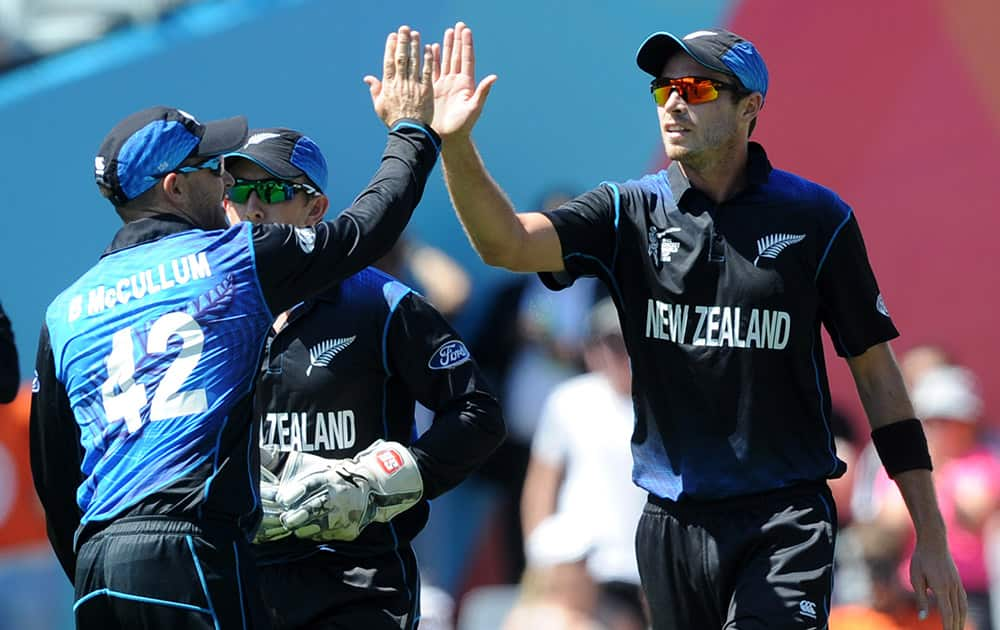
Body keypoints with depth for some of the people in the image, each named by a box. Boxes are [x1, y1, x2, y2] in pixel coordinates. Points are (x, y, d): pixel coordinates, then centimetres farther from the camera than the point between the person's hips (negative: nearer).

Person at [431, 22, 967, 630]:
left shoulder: (816, 218, 1)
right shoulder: (629, 212, 6)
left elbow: (877, 374, 4)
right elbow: (507, 243, -11)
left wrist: (931, 538, 3)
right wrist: (455, 144, -30)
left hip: (786, 521, -3)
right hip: (674, 526, 3)